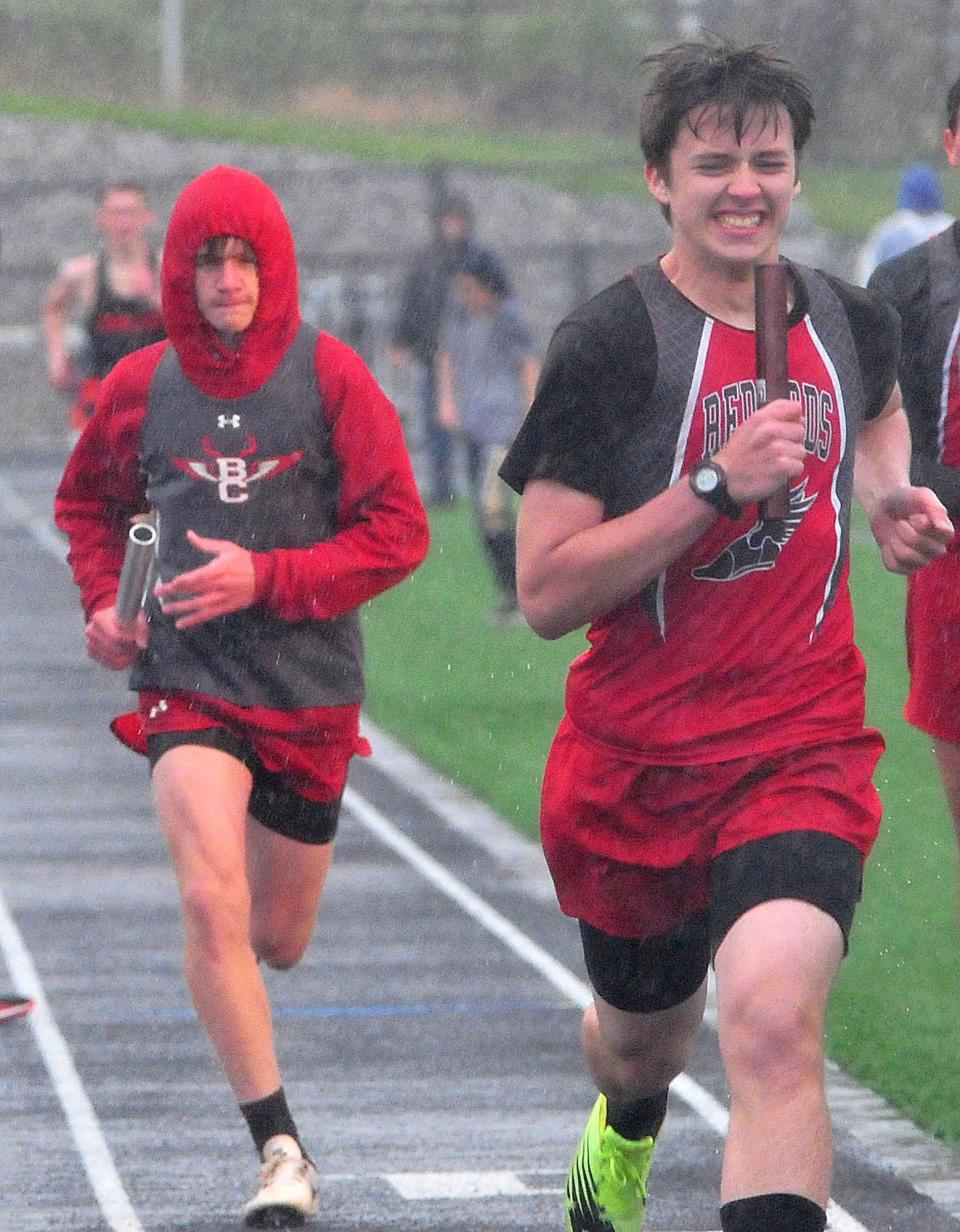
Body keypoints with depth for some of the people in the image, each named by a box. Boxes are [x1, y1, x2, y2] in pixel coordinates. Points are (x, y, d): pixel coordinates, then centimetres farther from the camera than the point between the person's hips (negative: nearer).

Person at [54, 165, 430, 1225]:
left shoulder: (328, 375, -6)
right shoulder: (141, 386, 1)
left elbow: (398, 531, -7)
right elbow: (89, 502, 20)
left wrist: (268, 578, -16)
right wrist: (105, 600, 3)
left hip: (308, 691, 0)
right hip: (185, 680, 0)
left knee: (278, 938, 14)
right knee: (212, 902, -21)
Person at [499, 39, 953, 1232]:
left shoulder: (851, 321, 3)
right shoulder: (609, 343, -11)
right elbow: (545, 592, -17)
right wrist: (715, 486, -24)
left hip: (803, 748, 1)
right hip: (638, 764, -1)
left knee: (772, 1021, -26)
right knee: (641, 1038, 21)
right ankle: (623, 1136, 60)